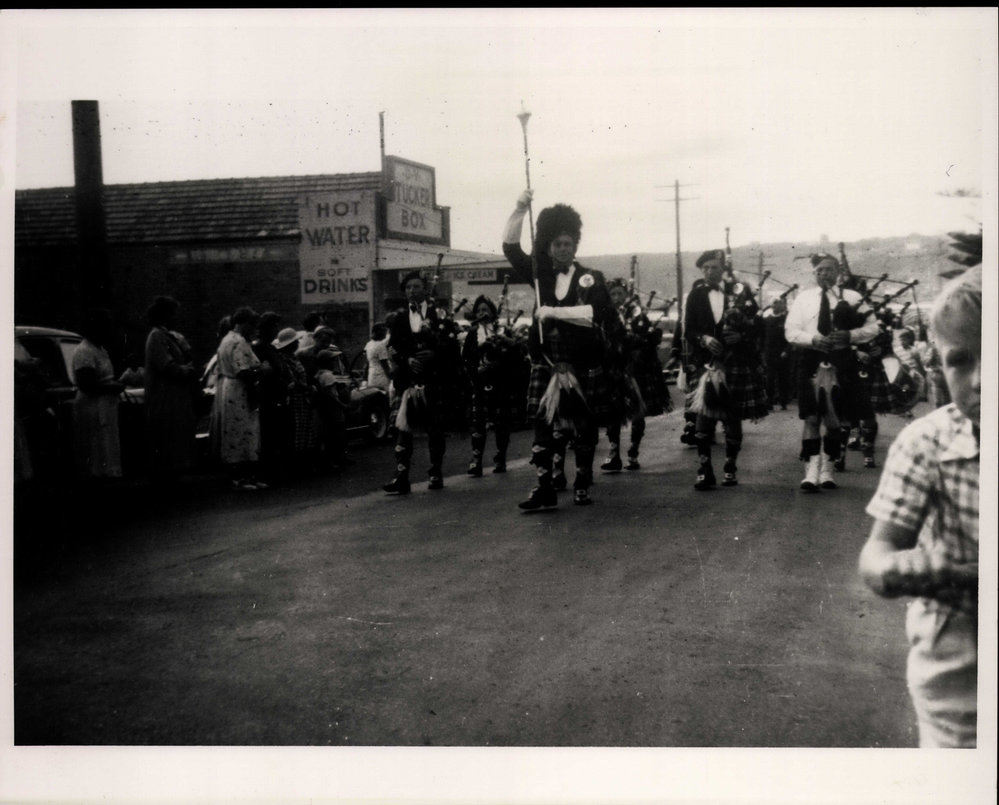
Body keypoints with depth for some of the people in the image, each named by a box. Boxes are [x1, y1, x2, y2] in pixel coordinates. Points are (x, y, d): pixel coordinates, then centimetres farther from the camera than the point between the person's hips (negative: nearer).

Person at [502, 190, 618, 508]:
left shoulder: (591, 278, 2)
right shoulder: (540, 273, 9)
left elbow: (597, 312, -14)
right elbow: (510, 246, 4)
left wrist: (554, 311, -16)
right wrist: (520, 208, -7)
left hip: (584, 368, -2)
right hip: (546, 366, 2)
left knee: (584, 428, 6)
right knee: (543, 426, -2)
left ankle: (582, 486, 17)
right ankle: (544, 488, 1)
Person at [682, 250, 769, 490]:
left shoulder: (740, 291, 6)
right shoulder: (695, 295, 7)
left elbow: (756, 323, 3)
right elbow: (688, 330, 3)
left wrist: (741, 335, -15)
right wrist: (704, 338, -15)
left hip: (737, 364, 1)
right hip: (706, 363, -1)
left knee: (733, 418, 6)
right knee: (704, 418, -11)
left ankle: (730, 468, 19)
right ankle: (704, 472, -8)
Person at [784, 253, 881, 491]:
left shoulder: (852, 298, 6)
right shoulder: (803, 298, 7)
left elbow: (872, 327, 6)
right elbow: (791, 331, 3)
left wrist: (850, 335, -12)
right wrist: (813, 340, -14)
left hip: (841, 362, 1)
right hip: (811, 362, -1)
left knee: (834, 420, 7)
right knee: (811, 418, -7)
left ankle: (827, 470, 18)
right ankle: (811, 472, -7)